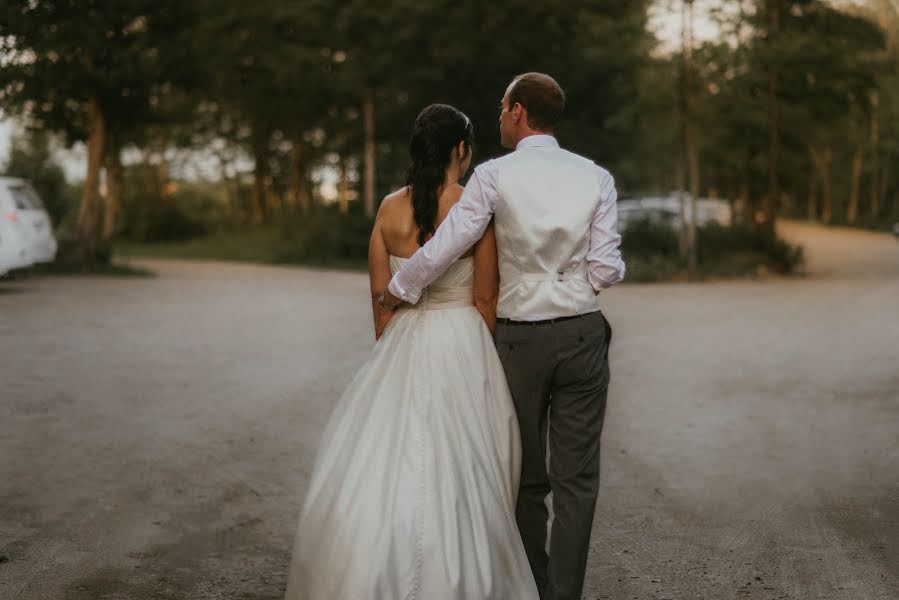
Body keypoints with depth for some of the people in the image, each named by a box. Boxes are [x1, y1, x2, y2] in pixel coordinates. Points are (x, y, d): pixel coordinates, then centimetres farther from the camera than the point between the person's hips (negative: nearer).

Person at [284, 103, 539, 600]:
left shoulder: (389, 208, 2)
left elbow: (380, 299, 5)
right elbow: (484, 301, -3)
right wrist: (485, 364, 9)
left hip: (402, 345, 3)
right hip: (461, 345, -3)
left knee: (384, 464, 7)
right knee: (456, 475, 4)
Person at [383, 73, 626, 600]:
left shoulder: (495, 176, -7)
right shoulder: (595, 177, -1)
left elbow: (442, 250, -9)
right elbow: (606, 270, -5)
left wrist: (398, 291, 8)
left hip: (520, 337, -1)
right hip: (582, 334, 1)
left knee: (526, 477, 13)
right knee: (576, 478, 6)